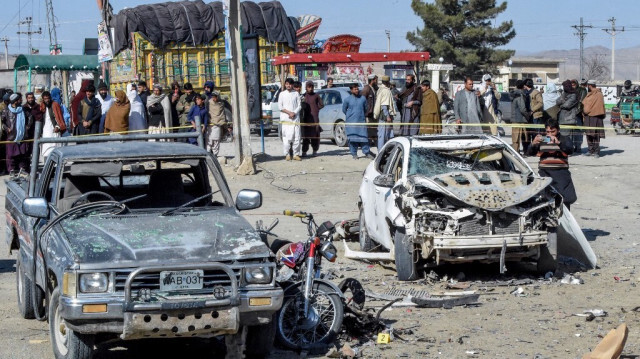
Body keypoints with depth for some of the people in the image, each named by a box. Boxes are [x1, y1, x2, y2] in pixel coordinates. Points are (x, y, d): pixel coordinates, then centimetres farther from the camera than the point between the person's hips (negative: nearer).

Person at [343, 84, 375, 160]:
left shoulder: (363, 98, 5)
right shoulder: (347, 99, 0)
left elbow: (365, 109, 17)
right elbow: (344, 110, 10)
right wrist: (350, 115, 11)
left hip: (361, 121, 1)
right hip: (351, 122, -1)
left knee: (363, 136, -3)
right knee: (352, 138, -2)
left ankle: (367, 152, 6)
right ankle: (354, 154, 6)